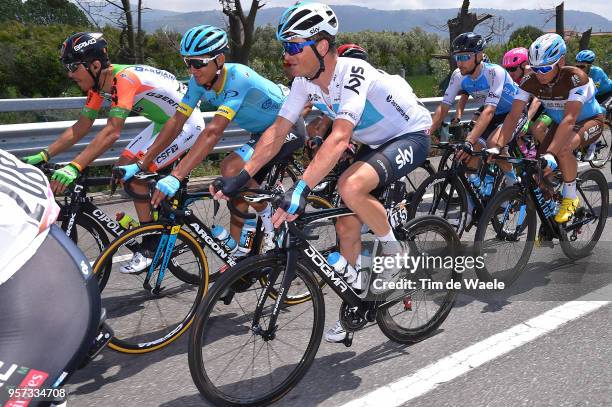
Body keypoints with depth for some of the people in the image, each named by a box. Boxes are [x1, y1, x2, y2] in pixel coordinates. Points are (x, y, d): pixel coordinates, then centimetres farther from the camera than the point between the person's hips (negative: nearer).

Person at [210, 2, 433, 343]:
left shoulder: (353, 74, -32)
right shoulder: (305, 81, -9)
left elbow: (339, 138, -44)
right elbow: (277, 132, -10)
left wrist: (301, 189, -54)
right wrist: (240, 177, -19)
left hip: (411, 136, -8)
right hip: (376, 142, 8)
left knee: (350, 186, -34)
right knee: (346, 226, 1)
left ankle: (393, 250, -8)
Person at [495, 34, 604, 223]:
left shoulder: (575, 77, -34)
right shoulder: (531, 81, -21)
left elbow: (570, 119, -44)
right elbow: (513, 116, -26)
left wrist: (550, 154, -55)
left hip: (590, 121, -5)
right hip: (559, 123, 5)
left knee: (563, 149, -35)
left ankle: (570, 198, -10)